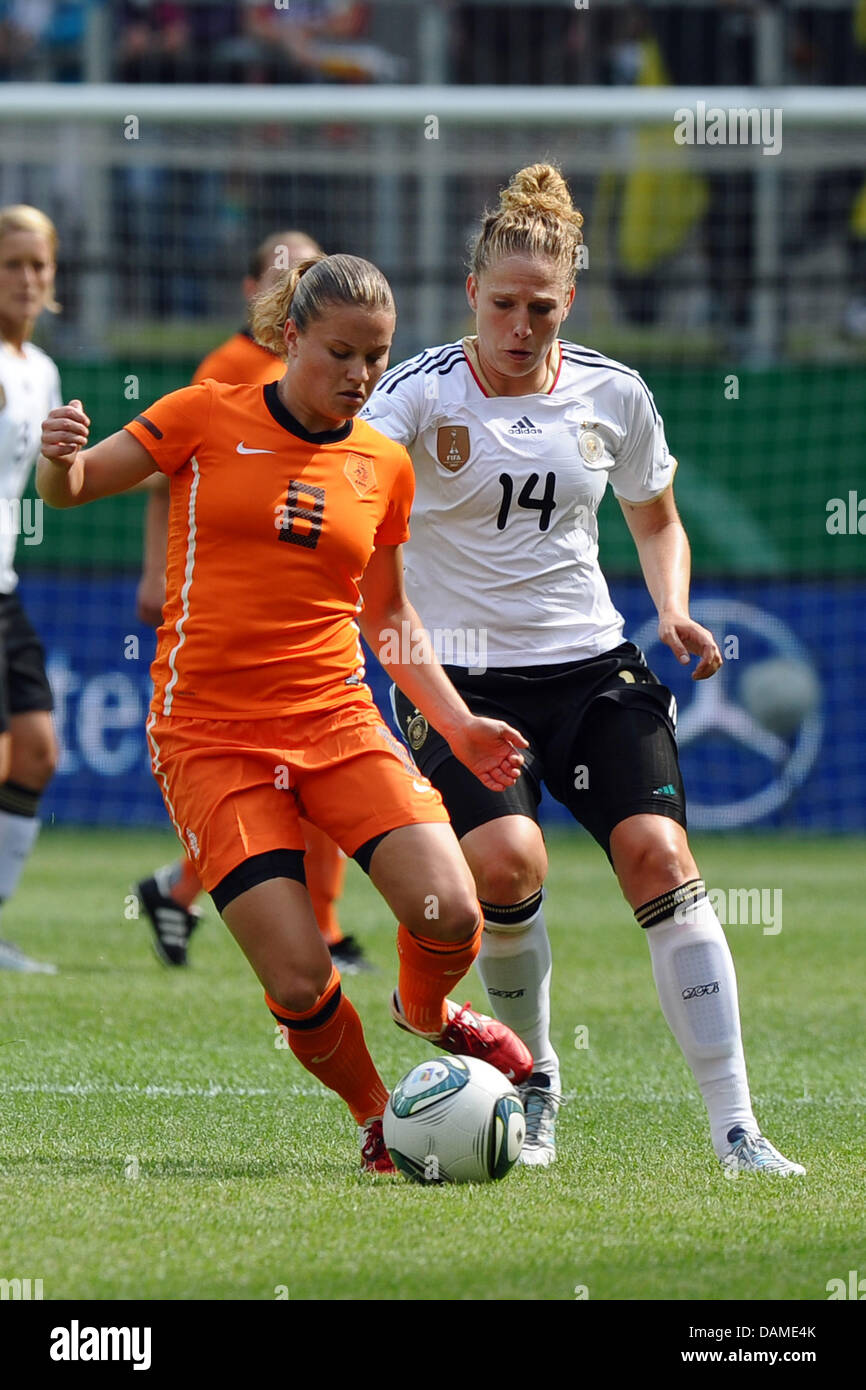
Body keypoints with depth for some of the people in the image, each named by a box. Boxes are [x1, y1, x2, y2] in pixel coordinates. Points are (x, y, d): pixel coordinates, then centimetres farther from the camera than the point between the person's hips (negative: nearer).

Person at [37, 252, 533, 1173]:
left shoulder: (384, 466, 9)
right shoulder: (209, 418, 0)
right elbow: (69, 490, 3)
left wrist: (459, 726, 10)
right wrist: (60, 458, -21)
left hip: (337, 722, 3)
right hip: (210, 738, -3)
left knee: (449, 914, -19)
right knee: (300, 984, -16)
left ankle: (426, 1011, 18)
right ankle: (375, 1115, 15)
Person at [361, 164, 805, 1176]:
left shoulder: (614, 396, 4)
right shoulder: (423, 392, -7)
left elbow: (657, 524, 19)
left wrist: (673, 613, 1)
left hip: (590, 664, 2)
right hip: (457, 675, -2)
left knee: (658, 855, -16)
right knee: (508, 859, -25)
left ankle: (734, 1126, -13)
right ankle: (531, 1077, 3)